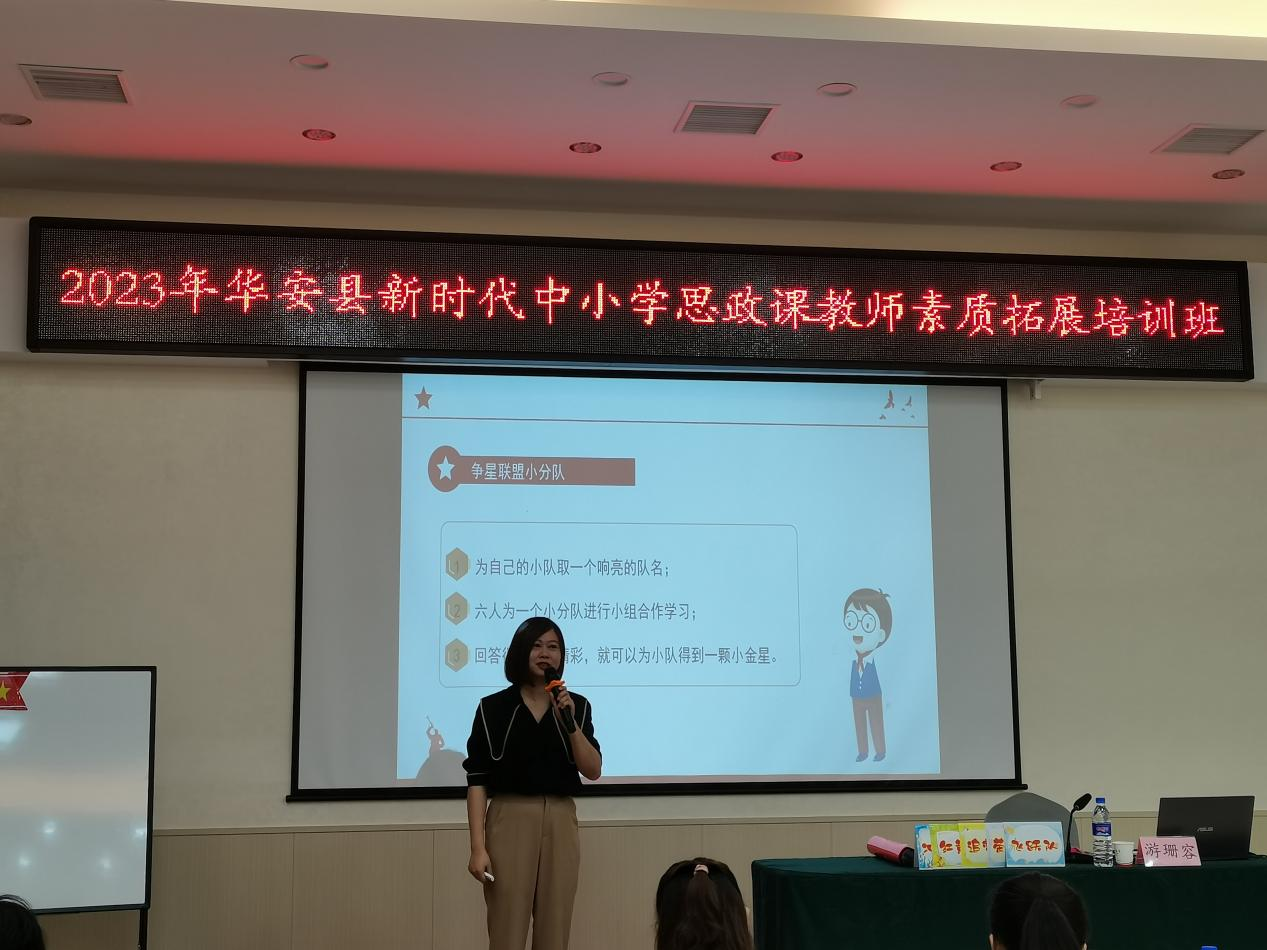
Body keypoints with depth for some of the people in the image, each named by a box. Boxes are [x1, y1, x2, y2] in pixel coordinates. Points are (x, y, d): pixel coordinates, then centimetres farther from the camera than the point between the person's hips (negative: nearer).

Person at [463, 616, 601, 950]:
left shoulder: (577, 706, 6)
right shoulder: (493, 708, -2)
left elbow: (593, 771, 0)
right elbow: (477, 781, -3)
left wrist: (569, 722, -13)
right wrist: (477, 846, -11)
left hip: (560, 822, 3)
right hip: (509, 821, -3)